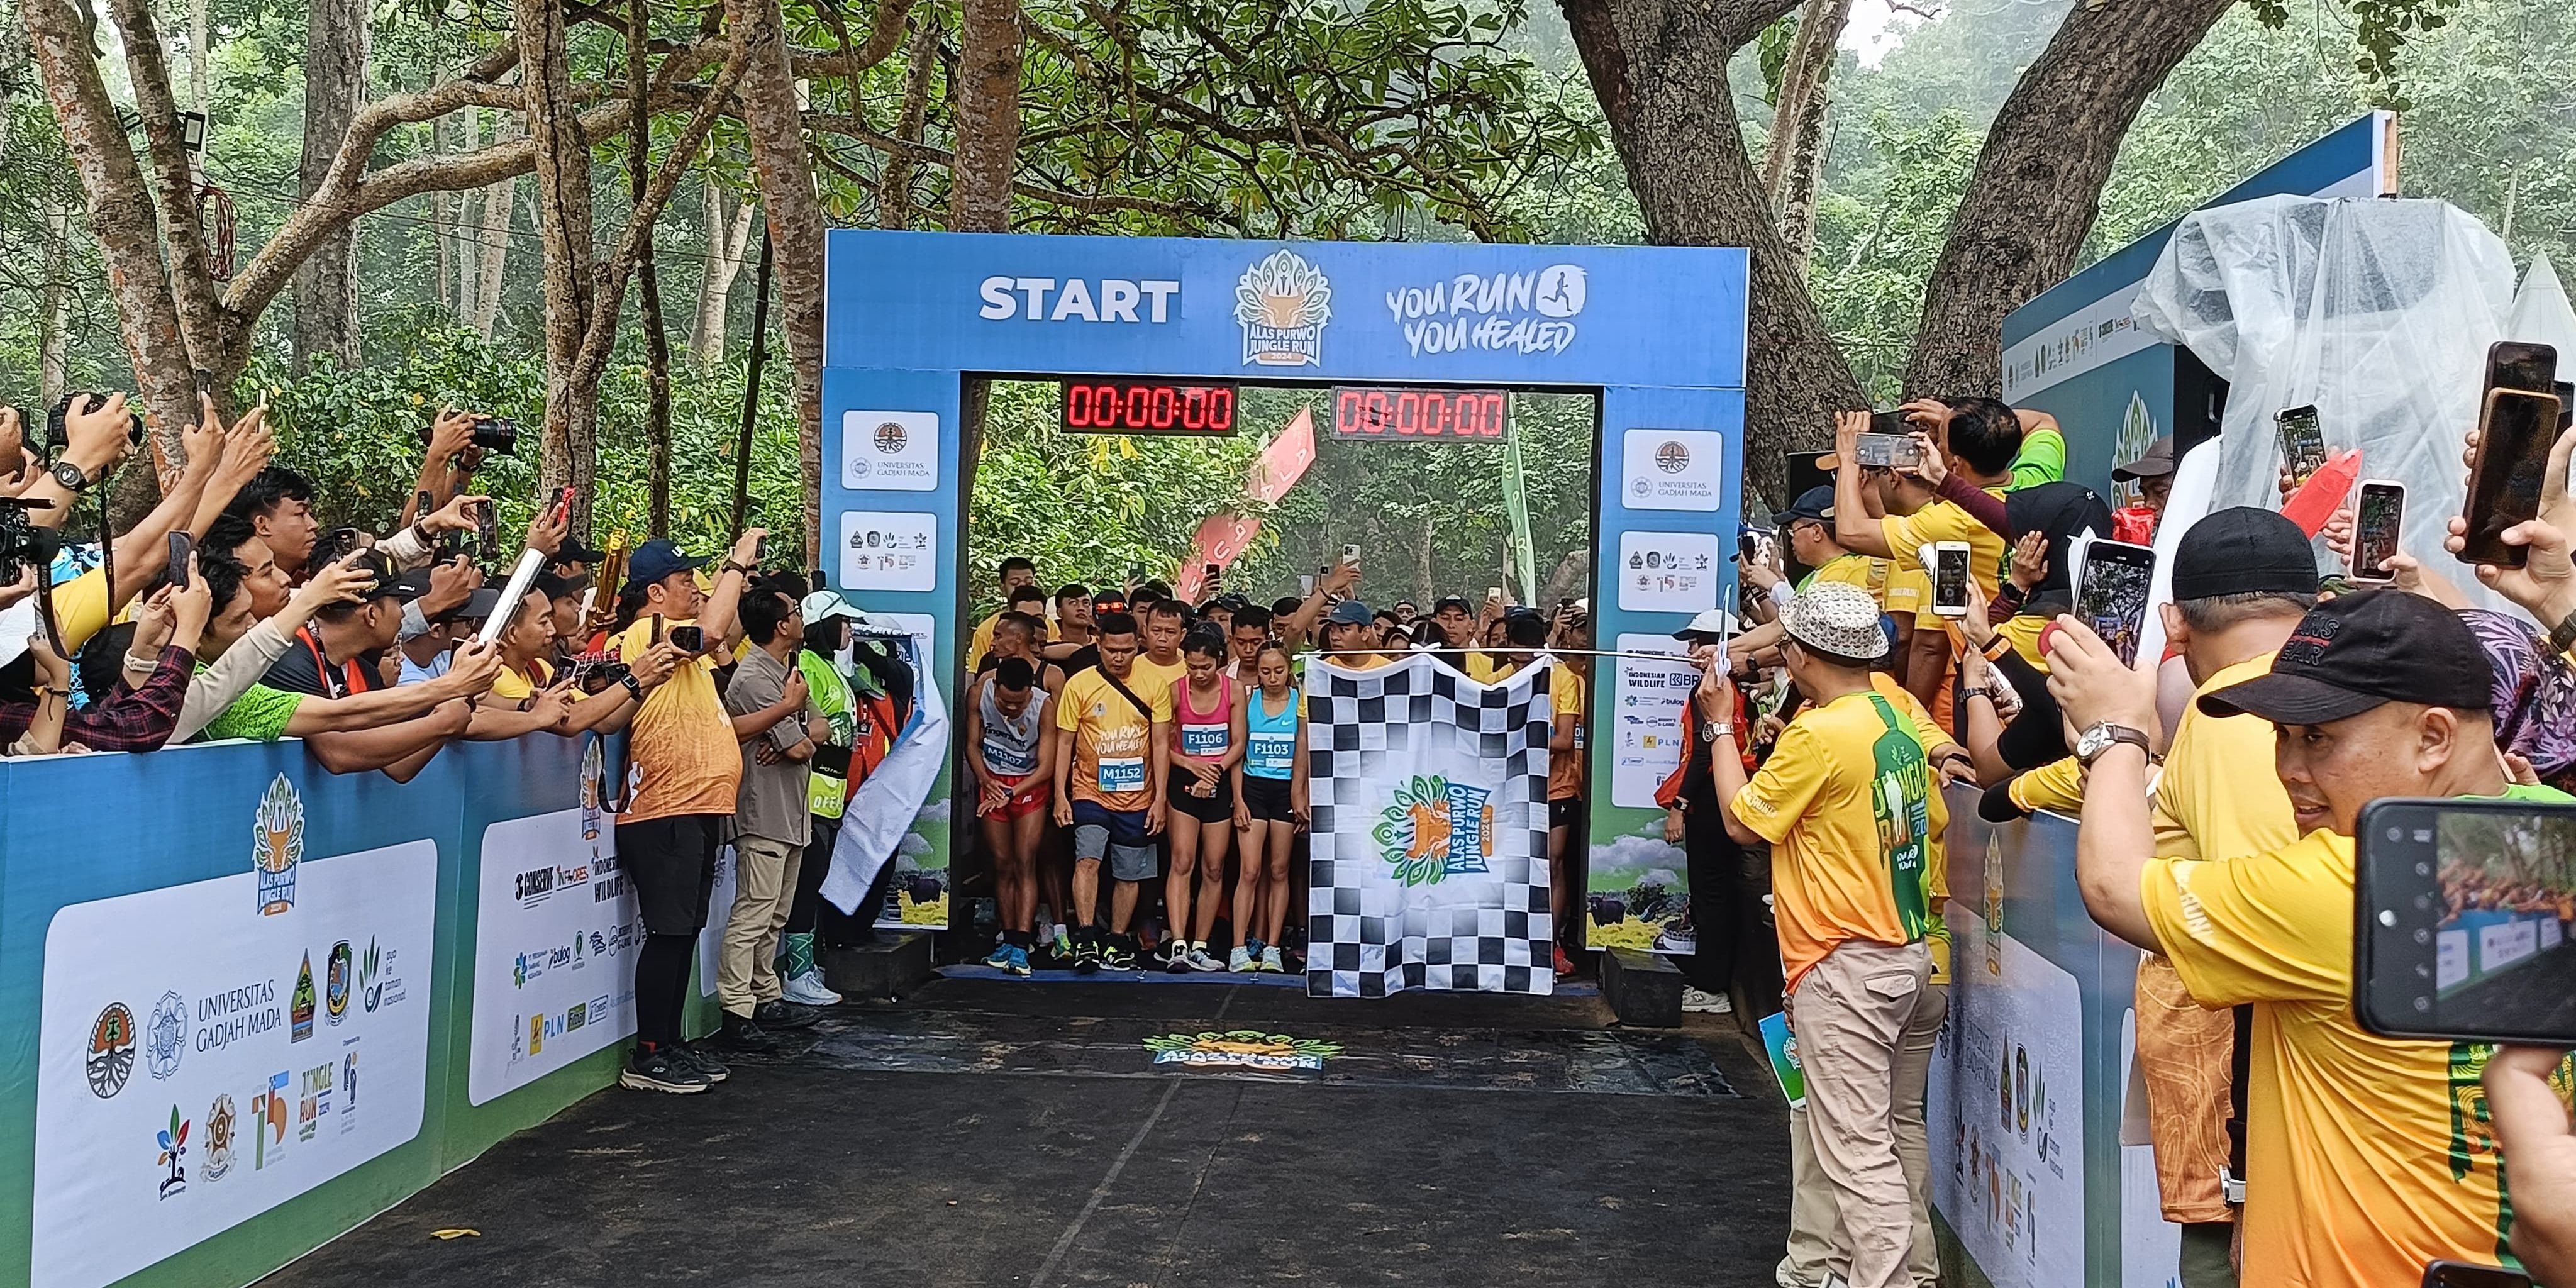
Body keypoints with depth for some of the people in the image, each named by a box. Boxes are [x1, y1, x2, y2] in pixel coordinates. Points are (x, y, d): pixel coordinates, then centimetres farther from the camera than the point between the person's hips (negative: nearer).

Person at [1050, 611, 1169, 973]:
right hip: (1090, 792, -2)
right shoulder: (1079, 685, -3)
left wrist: (1159, 799, -3)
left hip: (1137, 798, 2)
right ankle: (1086, 940, -20)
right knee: (1087, 859, -20)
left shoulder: (1155, 687, 0)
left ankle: (1116, 943, 20)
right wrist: (1060, 796, -6)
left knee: (1129, 874, 8)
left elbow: (1161, 745, 1)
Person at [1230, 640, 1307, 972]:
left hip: (1286, 790, 0)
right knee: (1251, 870, -7)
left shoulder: (1300, 702, 1)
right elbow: (1238, 752, 4)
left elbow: (1303, 754, -1)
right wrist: (1238, 799, -3)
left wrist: (1300, 796, -9)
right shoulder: (1248, 701, 4)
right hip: (1253, 787, 0)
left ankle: (1271, 947, 10)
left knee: (1278, 870, 5)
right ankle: (1240, 948, -7)